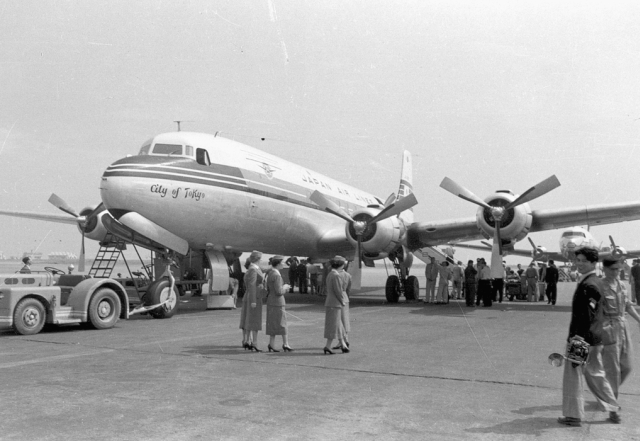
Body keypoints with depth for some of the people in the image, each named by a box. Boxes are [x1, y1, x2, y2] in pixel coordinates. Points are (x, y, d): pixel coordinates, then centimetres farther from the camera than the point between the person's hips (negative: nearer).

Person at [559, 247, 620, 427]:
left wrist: (577, 338, -25)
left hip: (582, 338, -9)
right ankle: (613, 410, 30)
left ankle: (573, 415, 13)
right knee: (596, 374, 22)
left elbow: (587, 316, -25)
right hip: (595, 338, 9)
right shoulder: (597, 282, 9)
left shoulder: (587, 285, -21)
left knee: (573, 376, 3)